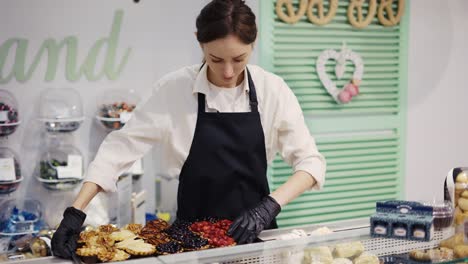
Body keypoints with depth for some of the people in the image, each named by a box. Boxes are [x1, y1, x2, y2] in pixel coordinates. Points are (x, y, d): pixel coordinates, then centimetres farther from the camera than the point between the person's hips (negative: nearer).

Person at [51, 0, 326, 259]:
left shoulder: (272, 90, -10)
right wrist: (75, 212, -21)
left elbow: (311, 162, -8)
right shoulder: (175, 89, -14)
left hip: (254, 232, 1)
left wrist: (270, 205, -24)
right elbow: (121, 147, -12)